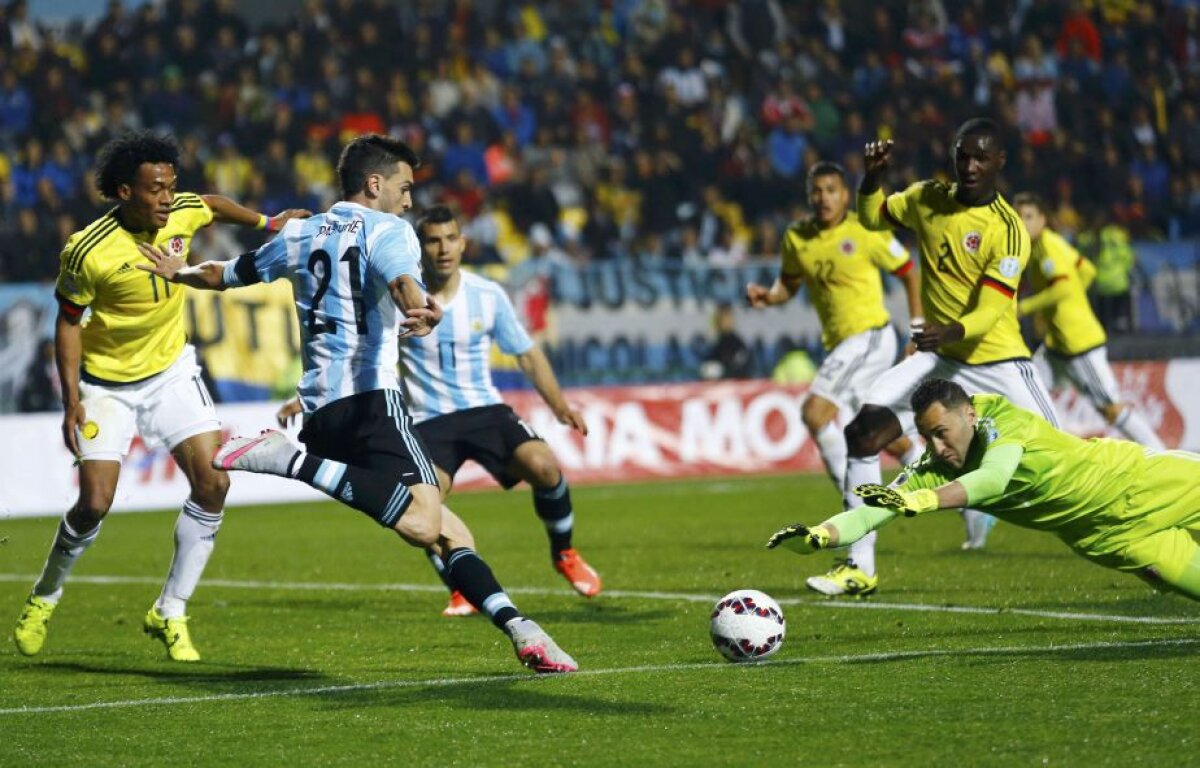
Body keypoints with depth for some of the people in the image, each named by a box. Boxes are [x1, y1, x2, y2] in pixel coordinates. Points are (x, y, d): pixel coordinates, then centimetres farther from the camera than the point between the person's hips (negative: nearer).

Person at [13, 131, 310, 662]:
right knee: (94, 503, -11)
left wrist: (268, 223, 19)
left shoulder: (183, 213, -12)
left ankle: (170, 613, 4)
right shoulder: (88, 251, -24)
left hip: (171, 370, 4)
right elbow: (69, 321, -11)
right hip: (106, 383, -4)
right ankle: (44, 599, 19)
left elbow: (214, 205, 14)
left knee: (213, 484, -11)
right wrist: (71, 398, -16)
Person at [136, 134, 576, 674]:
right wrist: (422, 311, -43)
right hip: (371, 397, -8)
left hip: (317, 409, 8)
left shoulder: (299, 236, 22)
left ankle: (518, 630, -6)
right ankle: (293, 460, -27)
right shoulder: (386, 230, 4)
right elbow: (402, 280, -21)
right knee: (423, 523, -28)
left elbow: (225, 275, 36)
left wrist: (177, 273, 57)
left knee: (446, 531, 7)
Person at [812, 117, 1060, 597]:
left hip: (996, 359, -5)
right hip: (940, 358, 5)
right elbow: (873, 216, 20)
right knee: (864, 430, -12)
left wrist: (950, 332, -43)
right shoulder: (927, 199, 2)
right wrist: (871, 177, -1)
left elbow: (989, 311, -23)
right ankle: (859, 568, -5)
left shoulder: (1007, 229, -15)